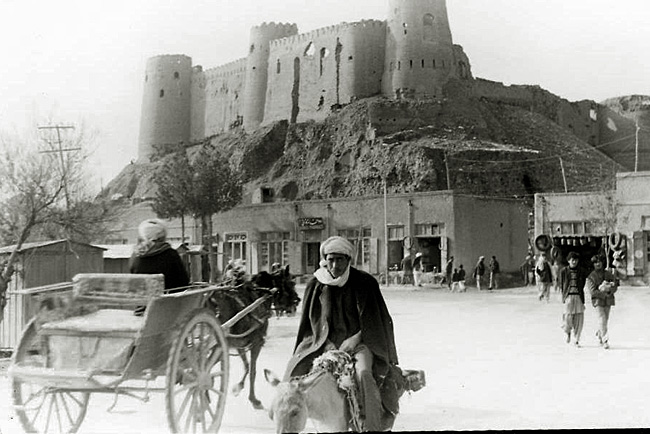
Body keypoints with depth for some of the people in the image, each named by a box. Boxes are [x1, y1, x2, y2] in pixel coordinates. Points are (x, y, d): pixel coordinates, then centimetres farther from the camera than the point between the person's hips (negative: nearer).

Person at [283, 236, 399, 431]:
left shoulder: (365, 282, -3)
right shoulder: (315, 286, 3)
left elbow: (374, 320, 2)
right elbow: (310, 322, 11)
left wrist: (355, 339, -10)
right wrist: (326, 342, -3)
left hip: (359, 340, -3)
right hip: (325, 341, 3)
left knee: (364, 373, -32)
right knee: (295, 368, -18)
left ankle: (372, 426, -26)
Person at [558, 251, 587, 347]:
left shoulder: (581, 272, 6)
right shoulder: (563, 271, 1)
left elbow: (582, 284, 13)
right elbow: (560, 284, 7)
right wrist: (565, 293, 1)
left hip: (579, 296, 2)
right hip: (568, 296, -2)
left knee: (579, 319, 0)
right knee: (568, 317, -8)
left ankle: (576, 340, 11)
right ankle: (568, 332, 24)